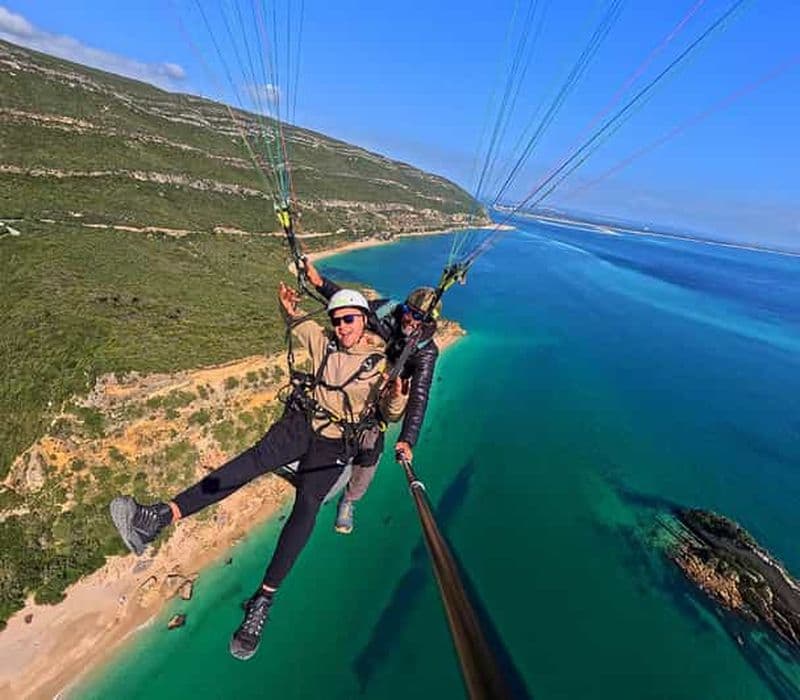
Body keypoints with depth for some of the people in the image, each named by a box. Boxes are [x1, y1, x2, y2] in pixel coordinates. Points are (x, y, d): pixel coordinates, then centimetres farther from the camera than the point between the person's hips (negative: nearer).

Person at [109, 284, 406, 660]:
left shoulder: (381, 363, -4)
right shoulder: (323, 341, 6)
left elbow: (389, 413, -4)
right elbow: (300, 323, 24)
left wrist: (395, 398, -27)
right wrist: (291, 309, 1)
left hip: (334, 444, -2)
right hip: (301, 423, 3)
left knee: (306, 508, -19)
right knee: (255, 458, -26)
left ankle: (263, 600, -10)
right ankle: (159, 517, -37)